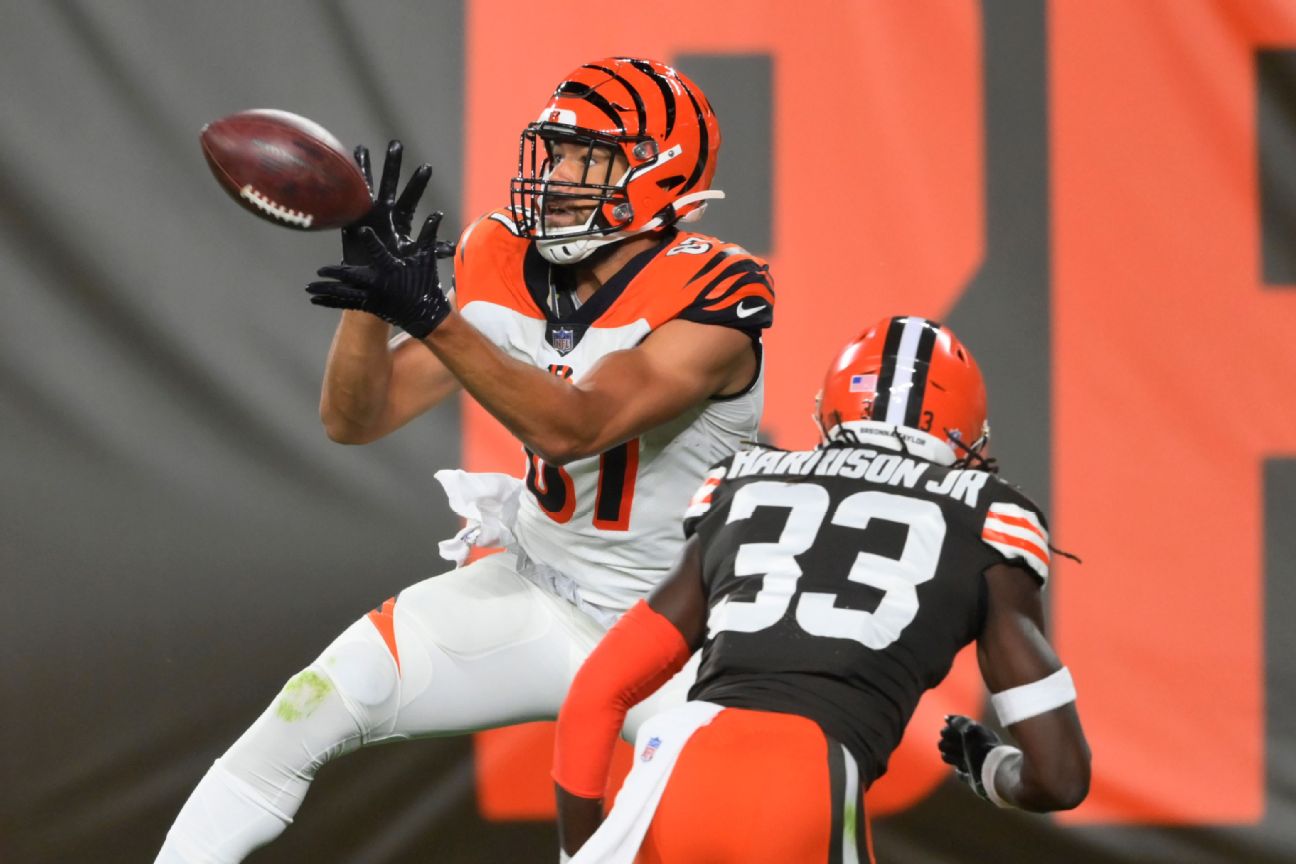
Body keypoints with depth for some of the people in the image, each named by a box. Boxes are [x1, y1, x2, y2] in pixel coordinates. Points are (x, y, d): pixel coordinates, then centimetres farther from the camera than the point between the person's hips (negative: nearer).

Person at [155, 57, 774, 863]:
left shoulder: (711, 299, -22)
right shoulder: (512, 274, -5)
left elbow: (572, 430, -34)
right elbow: (355, 419, -4)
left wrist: (429, 314, -43)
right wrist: (373, 296, -23)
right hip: (533, 596, 4)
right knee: (313, 709, -11)